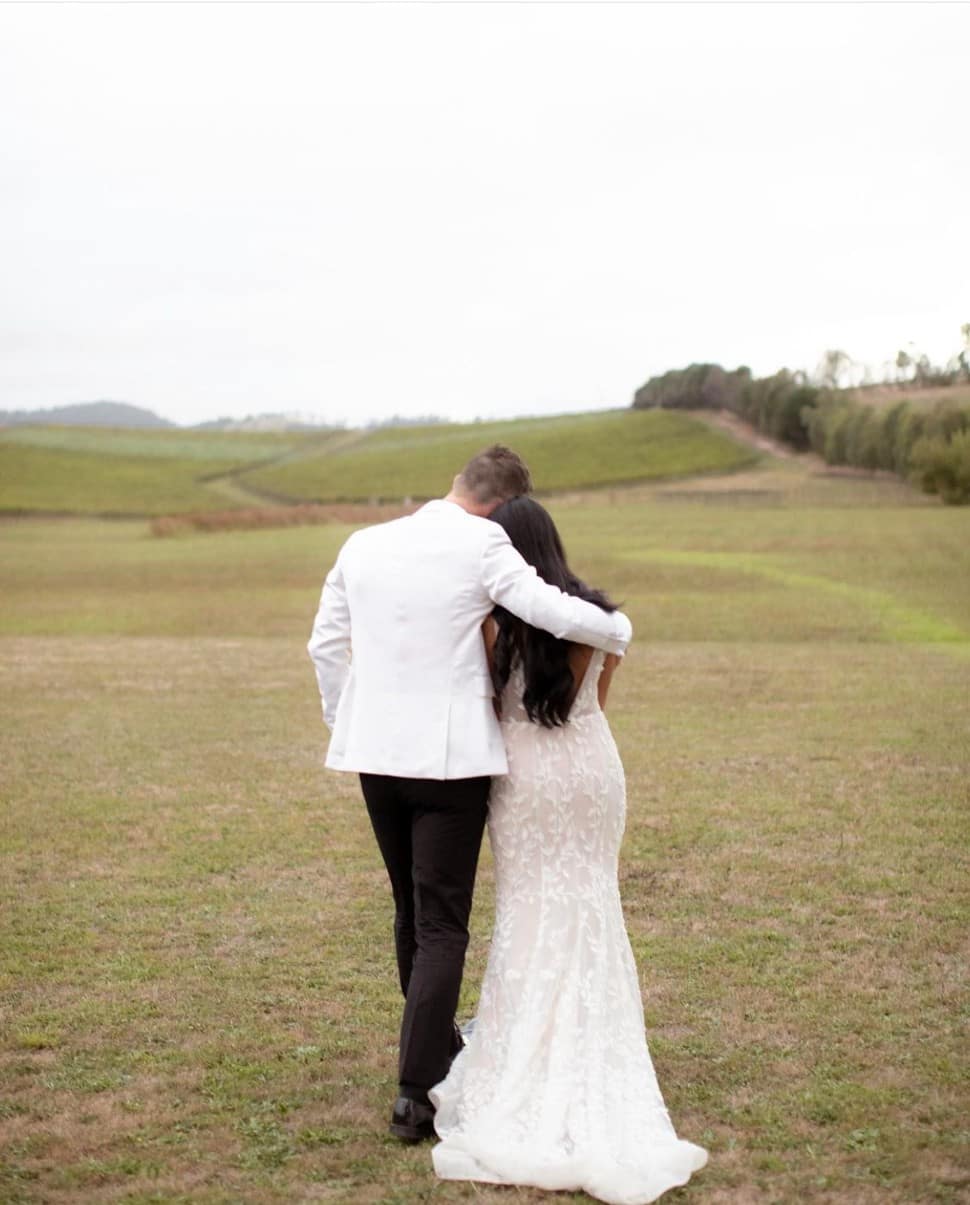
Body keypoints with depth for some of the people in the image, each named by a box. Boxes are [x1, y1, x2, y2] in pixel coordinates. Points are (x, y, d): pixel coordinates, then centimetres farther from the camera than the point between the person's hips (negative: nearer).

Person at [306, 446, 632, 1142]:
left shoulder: (363, 544, 6)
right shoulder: (481, 544, -10)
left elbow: (326, 645, 11)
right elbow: (554, 613, -19)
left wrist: (346, 725, 22)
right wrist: (619, 630, 0)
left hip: (376, 752, 6)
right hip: (451, 757, -6)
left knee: (411, 911, 21)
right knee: (442, 927, 1)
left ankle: (439, 1045, 39)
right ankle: (417, 1094, -1)